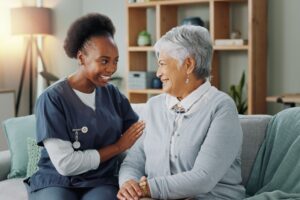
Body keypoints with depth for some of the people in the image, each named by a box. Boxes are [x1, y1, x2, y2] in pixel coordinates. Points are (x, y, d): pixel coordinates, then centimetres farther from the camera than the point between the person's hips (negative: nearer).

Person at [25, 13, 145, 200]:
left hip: (101, 183, 3)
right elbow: (65, 164, -16)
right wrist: (118, 147, -10)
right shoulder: (52, 99, -10)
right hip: (56, 182, -2)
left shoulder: (112, 93, 7)